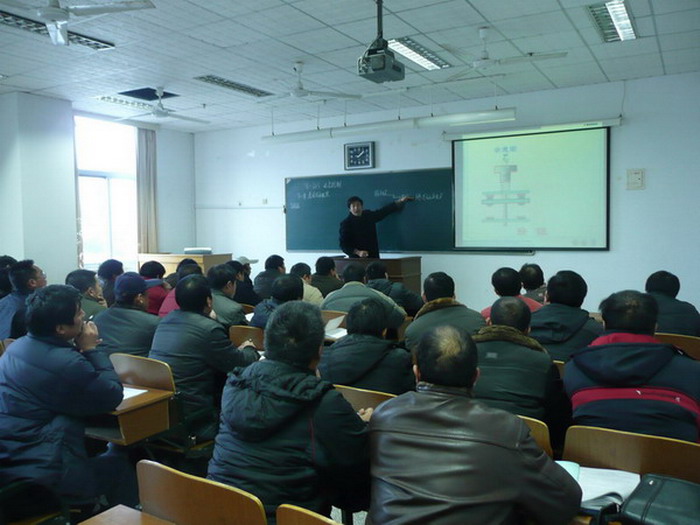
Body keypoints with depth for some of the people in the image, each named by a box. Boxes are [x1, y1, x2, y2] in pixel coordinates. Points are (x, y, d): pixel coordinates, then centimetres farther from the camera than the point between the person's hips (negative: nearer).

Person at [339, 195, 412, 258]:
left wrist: (400, 201, 24)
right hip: (356, 259, -4)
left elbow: (383, 211, 22)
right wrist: (358, 252, -21)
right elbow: (343, 244, -8)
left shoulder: (369, 215, 9)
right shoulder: (346, 223, -5)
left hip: (373, 257, 4)